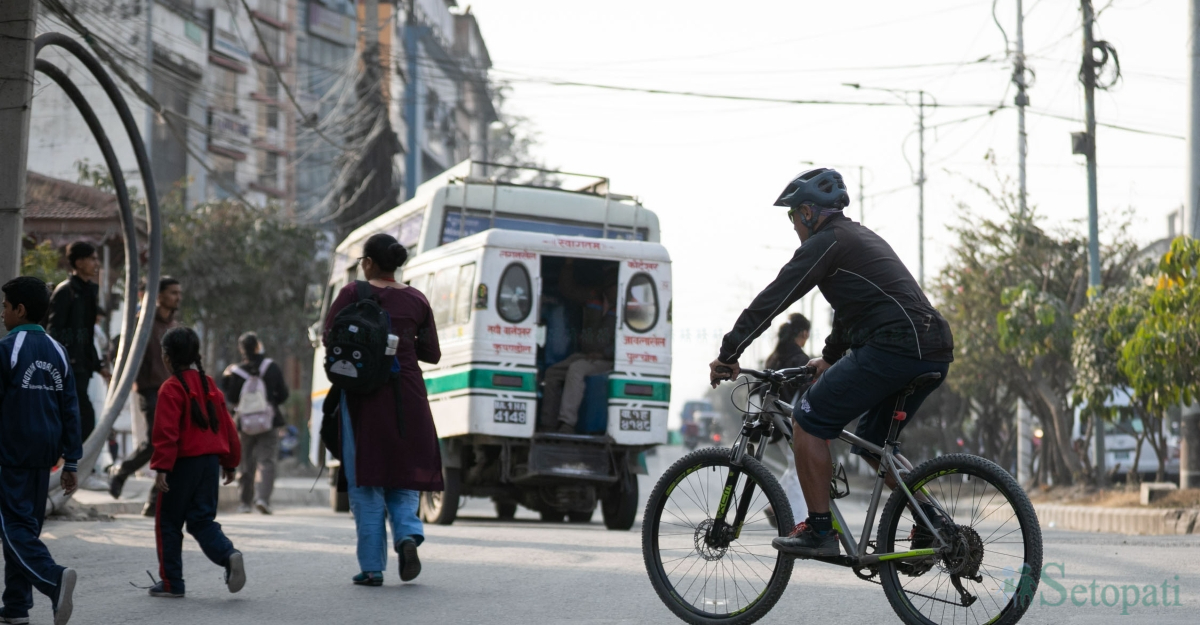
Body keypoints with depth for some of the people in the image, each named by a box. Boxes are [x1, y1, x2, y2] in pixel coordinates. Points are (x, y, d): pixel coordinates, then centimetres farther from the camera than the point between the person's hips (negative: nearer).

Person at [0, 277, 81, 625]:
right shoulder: (58, 352, 10)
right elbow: (71, 410, 9)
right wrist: (71, 462, 11)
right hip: (44, 455, 6)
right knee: (28, 525, 13)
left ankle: (54, 578, -31)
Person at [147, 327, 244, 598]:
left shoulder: (172, 388, -10)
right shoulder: (209, 385, 11)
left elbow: (167, 432, -18)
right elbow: (227, 425, 14)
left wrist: (161, 468, -20)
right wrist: (230, 462, 22)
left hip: (183, 464, -6)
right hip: (210, 461, 6)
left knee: (168, 522, 7)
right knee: (202, 520, 11)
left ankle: (171, 582, 10)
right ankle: (228, 554, -15)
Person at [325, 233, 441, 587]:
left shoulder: (353, 294, -4)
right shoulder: (416, 300, 5)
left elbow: (329, 336, -10)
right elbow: (431, 354, 6)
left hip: (363, 394, -2)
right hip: (406, 394, 3)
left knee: (365, 481, 4)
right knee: (402, 474, 15)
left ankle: (372, 567, 2)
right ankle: (408, 535, -12)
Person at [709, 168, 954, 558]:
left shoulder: (824, 243, -1)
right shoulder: (861, 237, 27)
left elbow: (772, 300, -4)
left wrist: (727, 354, 2)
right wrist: (830, 357, 53)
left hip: (894, 347, -10)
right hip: (934, 354, 10)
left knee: (809, 419, 0)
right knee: (873, 441, 24)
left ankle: (819, 530, 0)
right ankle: (934, 523, 13)